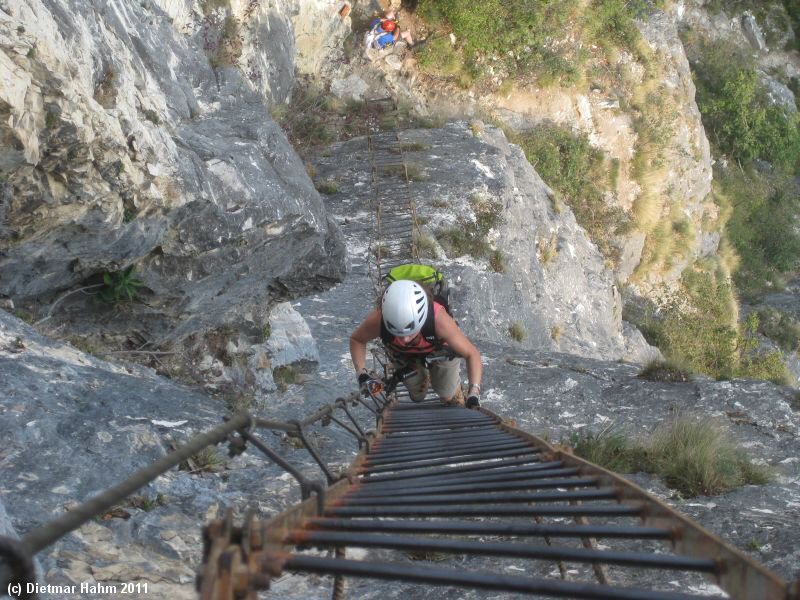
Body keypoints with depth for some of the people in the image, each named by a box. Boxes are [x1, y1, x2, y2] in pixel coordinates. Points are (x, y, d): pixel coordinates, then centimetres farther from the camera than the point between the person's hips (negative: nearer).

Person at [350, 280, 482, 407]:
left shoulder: (438, 319, -46)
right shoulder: (377, 320, -41)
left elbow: (472, 354, -34)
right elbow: (356, 339, -16)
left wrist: (474, 392, -47)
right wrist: (361, 373, -29)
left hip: (440, 352, -1)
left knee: (449, 397, 10)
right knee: (417, 396, 15)